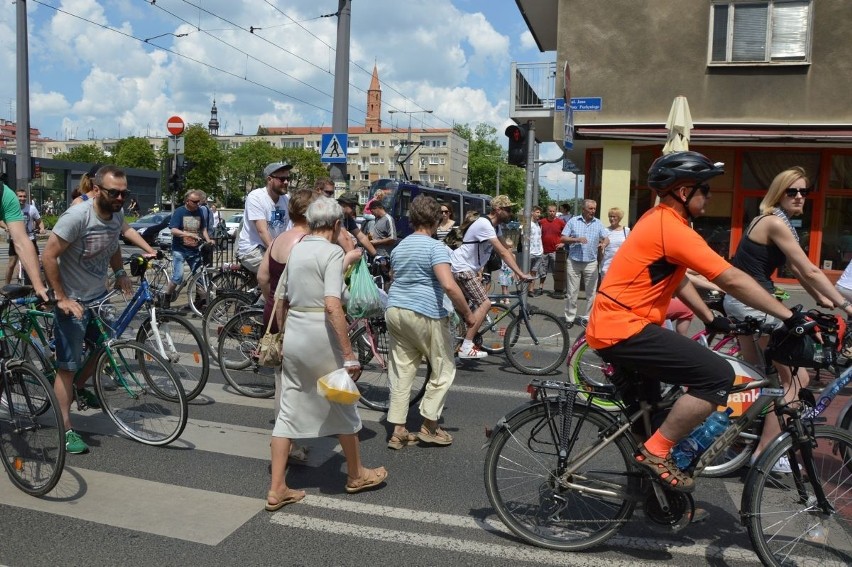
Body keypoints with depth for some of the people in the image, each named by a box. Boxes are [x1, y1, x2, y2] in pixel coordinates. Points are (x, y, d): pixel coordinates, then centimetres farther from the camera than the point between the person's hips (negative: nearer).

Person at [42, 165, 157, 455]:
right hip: (73, 301, -7)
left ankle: (80, 389, 49)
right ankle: (66, 430, 7)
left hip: (98, 297, 7)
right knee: (68, 365, -2)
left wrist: (119, 272, 8)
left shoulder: (117, 213, -4)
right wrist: (61, 298, -23)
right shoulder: (77, 216, -26)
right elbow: (49, 256, -23)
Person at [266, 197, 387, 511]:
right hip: (321, 338, -6)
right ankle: (356, 475, 30)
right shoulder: (332, 252, -12)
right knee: (342, 406, 12)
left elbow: (280, 301, 16)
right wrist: (349, 354, -21)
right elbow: (332, 306, -23)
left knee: (288, 411, 11)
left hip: (293, 335, 7)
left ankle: (277, 489, 15)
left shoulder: (296, 250, 10)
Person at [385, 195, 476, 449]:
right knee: (443, 371, 9)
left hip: (395, 311, 7)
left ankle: (398, 431, 13)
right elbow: (449, 286, -22)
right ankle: (429, 427, 13)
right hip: (425, 315, -7)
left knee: (401, 372, 11)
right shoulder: (436, 247, -11)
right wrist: (468, 314, -13)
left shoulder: (399, 247, 13)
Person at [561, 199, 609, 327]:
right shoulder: (573, 221, 2)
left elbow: (606, 239, 3)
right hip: (574, 262, -1)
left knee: (591, 293, 4)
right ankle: (570, 318, 11)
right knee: (572, 292, 3)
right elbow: (563, 239, -1)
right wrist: (577, 240, -17)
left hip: (591, 263, 1)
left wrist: (603, 244, -21)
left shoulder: (598, 223, 6)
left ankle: (588, 318, 14)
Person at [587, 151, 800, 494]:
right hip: (624, 330, -11)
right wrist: (790, 317, -12)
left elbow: (677, 279, 22)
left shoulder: (658, 220, 15)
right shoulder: (672, 228, -17)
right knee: (718, 376, -15)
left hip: (611, 327, 11)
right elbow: (733, 281, -18)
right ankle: (656, 454, -6)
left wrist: (710, 319, 18)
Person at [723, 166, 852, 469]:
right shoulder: (775, 222, -16)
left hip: (743, 301, 10)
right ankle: (764, 452, 0)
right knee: (797, 378, -3)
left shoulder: (772, 221, 15)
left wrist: (823, 300, 15)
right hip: (752, 303, -10)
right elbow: (810, 271, -18)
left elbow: (797, 269, 17)